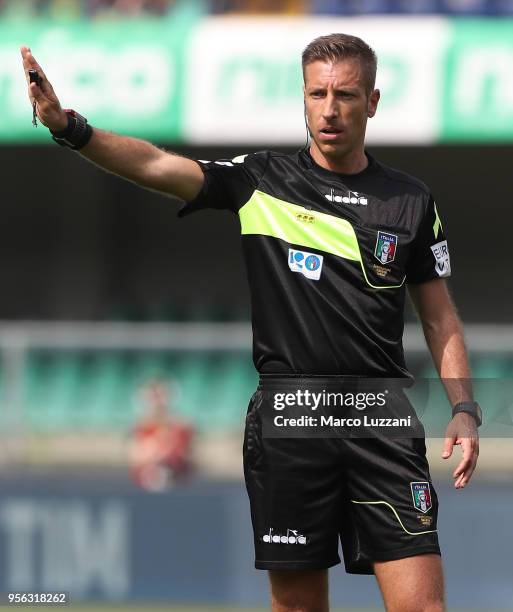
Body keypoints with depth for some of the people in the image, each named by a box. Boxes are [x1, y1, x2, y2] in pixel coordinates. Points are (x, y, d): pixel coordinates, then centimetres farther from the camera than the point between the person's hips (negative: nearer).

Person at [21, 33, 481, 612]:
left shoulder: (410, 201, 8)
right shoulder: (260, 181, 4)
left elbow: (439, 316, 14)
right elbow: (155, 165, -10)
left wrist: (464, 410, 2)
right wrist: (69, 127, -25)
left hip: (383, 424, 0)